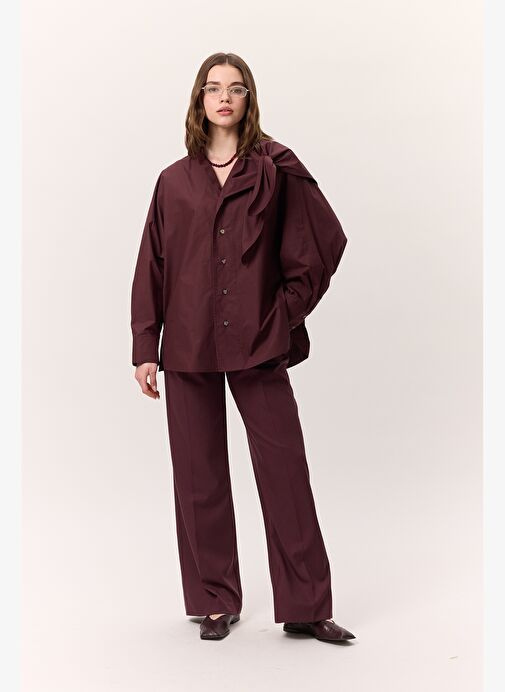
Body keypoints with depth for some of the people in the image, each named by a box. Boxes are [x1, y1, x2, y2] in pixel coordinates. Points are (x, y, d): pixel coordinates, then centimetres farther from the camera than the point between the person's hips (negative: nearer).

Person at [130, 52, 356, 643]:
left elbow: (324, 242, 5)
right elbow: (151, 269, 9)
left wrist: (288, 312, 1)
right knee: (198, 477, 6)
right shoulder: (175, 181, 9)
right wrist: (144, 348, 4)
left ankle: (306, 607, 9)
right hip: (188, 347, 2)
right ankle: (216, 604, 20)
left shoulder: (277, 169, 4)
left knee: (284, 468, -2)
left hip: (258, 344, -2)